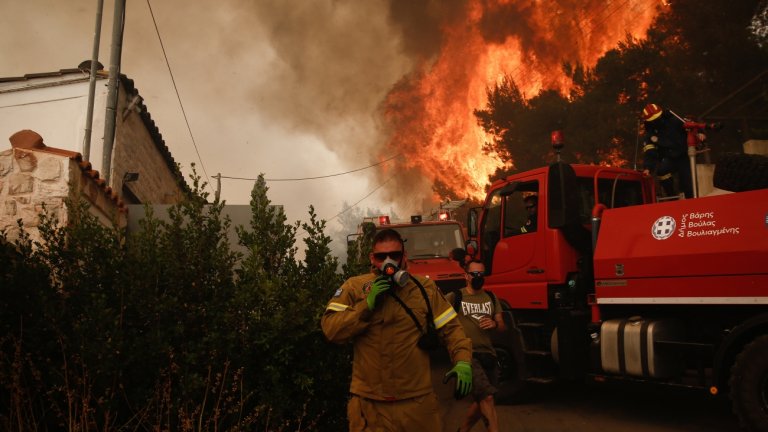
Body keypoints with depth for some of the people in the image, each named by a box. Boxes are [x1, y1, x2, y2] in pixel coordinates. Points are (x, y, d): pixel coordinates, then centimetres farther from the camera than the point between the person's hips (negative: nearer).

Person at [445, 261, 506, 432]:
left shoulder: (491, 298, 14)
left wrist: (494, 324, -8)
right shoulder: (455, 297, -3)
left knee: (480, 401, 15)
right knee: (487, 397, -20)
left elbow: (502, 327, 15)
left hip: (488, 354, 6)